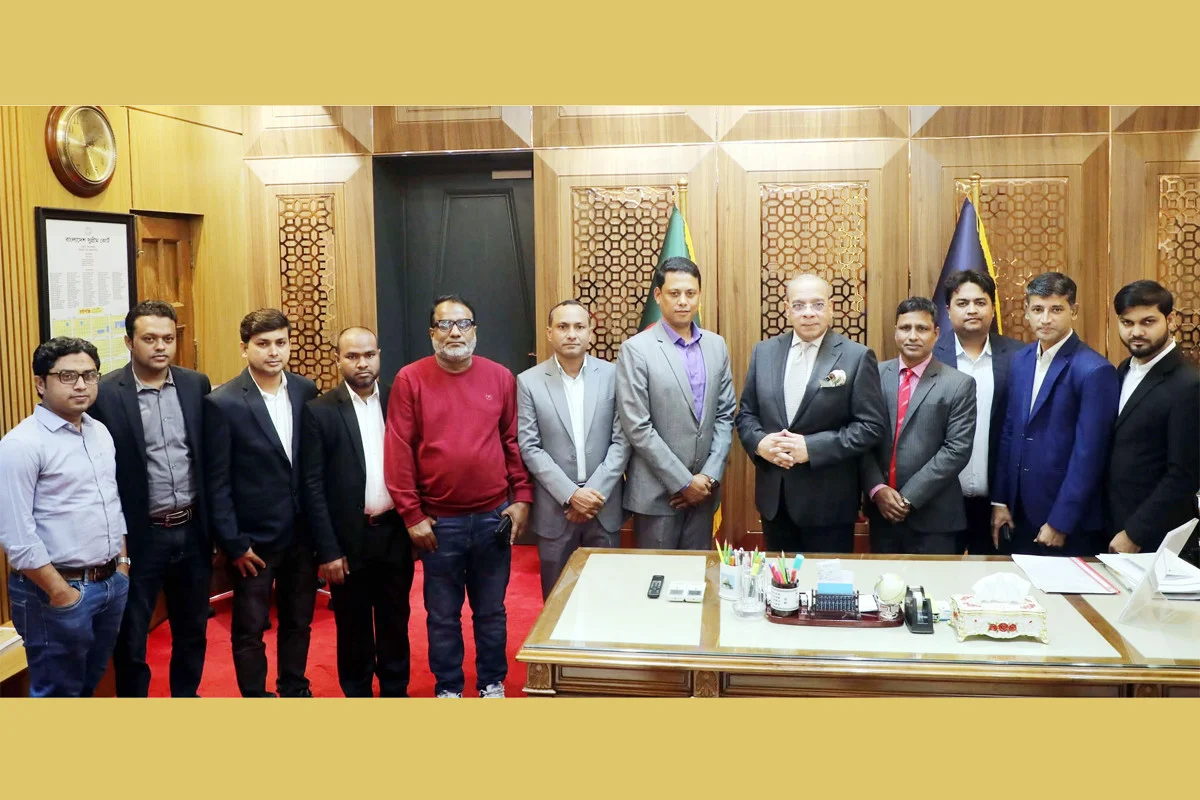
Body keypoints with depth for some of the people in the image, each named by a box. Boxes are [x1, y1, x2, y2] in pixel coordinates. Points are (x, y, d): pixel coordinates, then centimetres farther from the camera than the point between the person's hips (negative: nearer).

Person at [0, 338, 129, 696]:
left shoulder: (101, 432, 9)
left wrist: (122, 562, 13)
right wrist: (59, 591, -17)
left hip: (112, 582, 7)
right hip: (58, 588, -7)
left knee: (89, 682, 20)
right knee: (58, 691, 7)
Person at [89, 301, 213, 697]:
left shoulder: (197, 384, 2)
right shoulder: (105, 393, -12)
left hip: (192, 529, 4)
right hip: (139, 535, -4)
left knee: (193, 629, 19)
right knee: (130, 637, 11)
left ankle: (186, 697, 38)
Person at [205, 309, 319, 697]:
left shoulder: (306, 391, 0)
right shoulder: (223, 403, -13)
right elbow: (217, 484, -11)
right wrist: (234, 545, -12)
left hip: (301, 532, 4)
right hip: (253, 538, -4)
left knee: (299, 621, 18)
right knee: (250, 629, 9)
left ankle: (295, 691, 35)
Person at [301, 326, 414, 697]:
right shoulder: (320, 411, -6)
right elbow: (313, 486, -7)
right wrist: (327, 550, -10)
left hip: (395, 533, 2)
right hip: (350, 539, -2)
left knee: (395, 622, 14)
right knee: (354, 628, 11)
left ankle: (395, 694, 29)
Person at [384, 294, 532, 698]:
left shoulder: (501, 377, 2)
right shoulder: (410, 379, -5)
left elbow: (514, 442, 6)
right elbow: (398, 451, -6)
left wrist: (522, 498, 1)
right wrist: (411, 514, -8)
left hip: (494, 516, 2)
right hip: (439, 521, -1)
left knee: (491, 610, 14)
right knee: (443, 614, 11)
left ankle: (492, 684, 30)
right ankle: (448, 688, 27)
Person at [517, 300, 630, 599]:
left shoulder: (613, 375, 0)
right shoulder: (529, 382, -1)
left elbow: (622, 440, -2)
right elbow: (529, 448, -5)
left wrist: (597, 492, -12)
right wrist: (570, 494, -13)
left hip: (604, 505, 1)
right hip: (554, 509, 0)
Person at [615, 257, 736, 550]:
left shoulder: (717, 345, 7)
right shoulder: (636, 350, -9)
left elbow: (725, 416, 8)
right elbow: (637, 428, -13)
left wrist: (709, 475, -4)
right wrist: (683, 482, -13)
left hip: (703, 489, 4)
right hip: (657, 491, -4)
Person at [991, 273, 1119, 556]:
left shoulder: (1094, 370, -15)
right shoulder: (1020, 360, 6)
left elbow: (1088, 455, -17)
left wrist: (1059, 523, -15)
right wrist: (1000, 501, 8)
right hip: (1021, 515, 6)